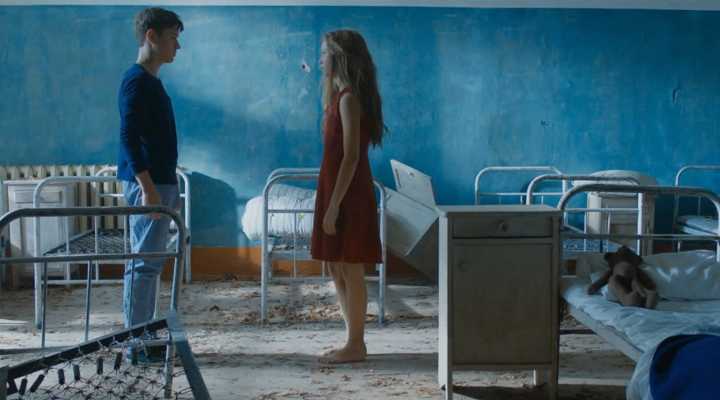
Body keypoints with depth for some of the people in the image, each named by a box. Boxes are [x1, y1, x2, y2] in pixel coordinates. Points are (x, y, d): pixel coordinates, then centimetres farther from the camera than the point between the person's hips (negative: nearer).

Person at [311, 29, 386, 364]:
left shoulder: (349, 98, -15)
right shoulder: (342, 96, 14)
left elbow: (351, 157, -20)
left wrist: (334, 205, -21)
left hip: (348, 196, -10)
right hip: (337, 193, 10)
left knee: (350, 271, -3)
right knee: (336, 269, 14)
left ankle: (356, 346, 5)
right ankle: (353, 342, 21)